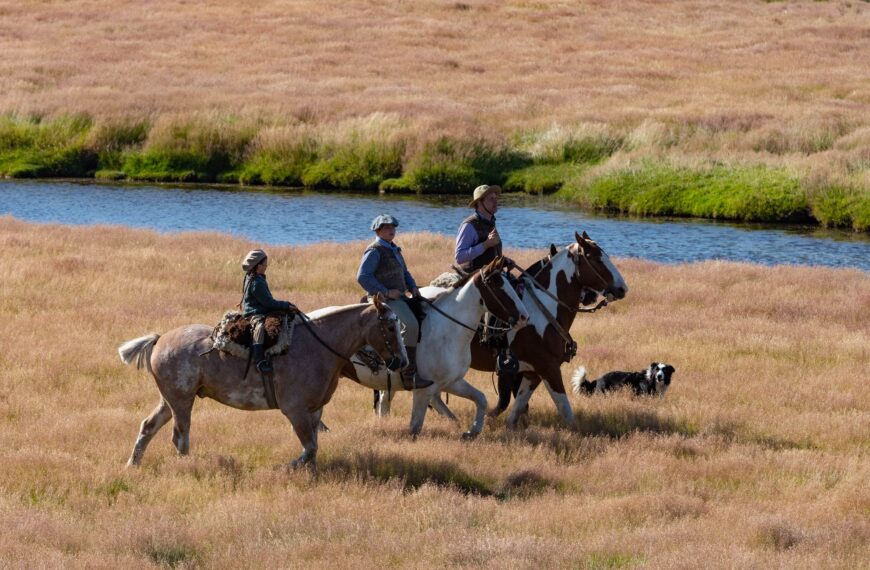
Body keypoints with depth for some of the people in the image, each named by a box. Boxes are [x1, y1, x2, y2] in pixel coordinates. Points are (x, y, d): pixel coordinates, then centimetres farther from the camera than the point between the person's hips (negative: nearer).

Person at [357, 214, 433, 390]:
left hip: (400, 298, 10)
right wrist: (385, 292, -19)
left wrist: (413, 287, 12)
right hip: (385, 301, -10)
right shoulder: (374, 251, -8)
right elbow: (362, 277, -17)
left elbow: (405, 273, 32)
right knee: (410, 325, -30)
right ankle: (409, 375, -33)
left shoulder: (394, 250, 20)